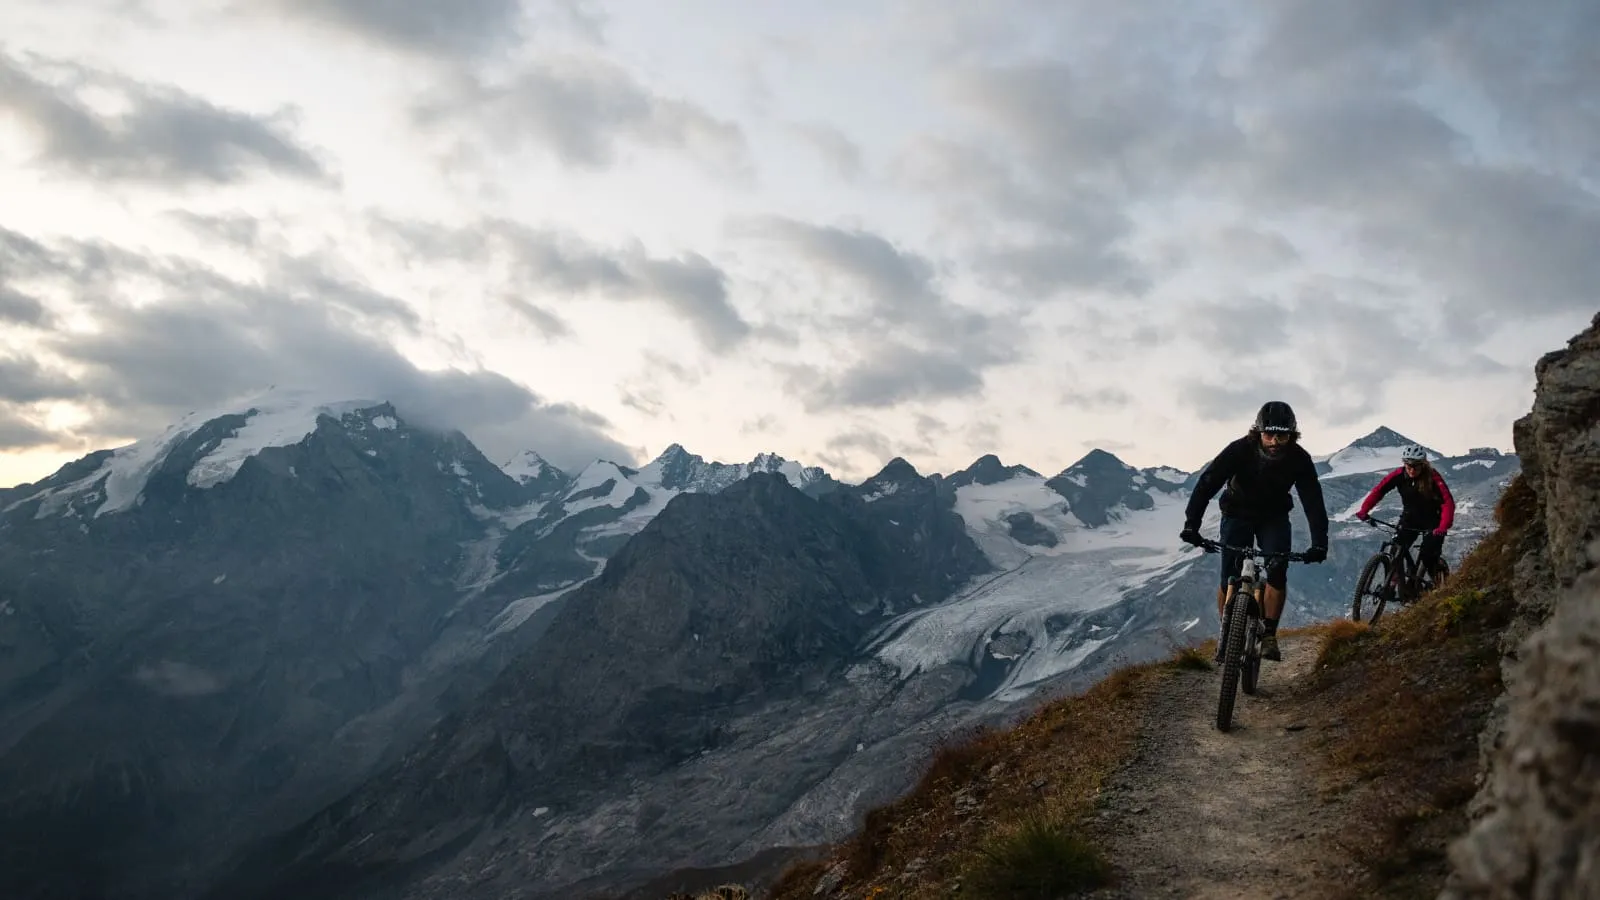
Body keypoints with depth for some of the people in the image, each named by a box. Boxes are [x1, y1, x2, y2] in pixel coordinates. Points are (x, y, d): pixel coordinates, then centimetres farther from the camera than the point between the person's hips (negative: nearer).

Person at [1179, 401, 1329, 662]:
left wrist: (1319, 543, -37)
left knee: (1278, 572, -19)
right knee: (1230, 578, -9)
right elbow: (1207, 484, -34)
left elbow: (1313, 500, -25)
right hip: (1238, 514, -1)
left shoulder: (1299, 459, -24)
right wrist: (1191, 524, -46)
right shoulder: (1239, 450, -29)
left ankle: (1269, 634, -7)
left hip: (1274, 517, 1)